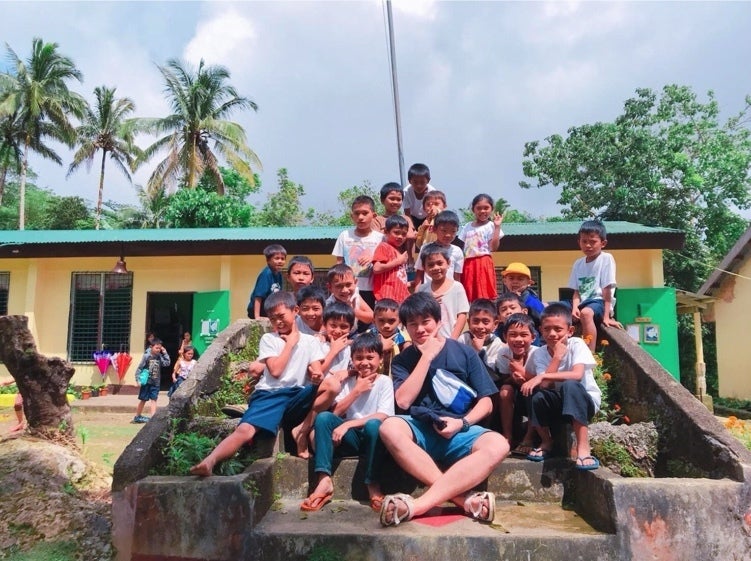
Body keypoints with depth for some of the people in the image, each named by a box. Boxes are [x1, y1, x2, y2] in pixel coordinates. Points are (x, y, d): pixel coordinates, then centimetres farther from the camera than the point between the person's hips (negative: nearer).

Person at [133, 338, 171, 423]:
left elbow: (167, 363, -9)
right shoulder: (147, 356, -11)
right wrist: (138, 379, -14)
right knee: (143, 400, 10)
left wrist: (165, 353, -10)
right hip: (146, 382, -3)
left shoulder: (159, 357, 1)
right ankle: (137, 416, 27)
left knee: (153, 400, -2)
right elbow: (139, 368, -9)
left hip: (155, 383, 3)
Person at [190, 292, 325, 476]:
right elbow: (275, 370, -3)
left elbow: (318, 374, 2)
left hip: (298, 397, 1)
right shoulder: (268, 339, 12)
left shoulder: (311, 341, 15)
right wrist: (290, 342, 4)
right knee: (245, 429, -30)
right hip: (271, 394, -1)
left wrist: (317, 376, -23)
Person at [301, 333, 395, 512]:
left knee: (373, 424, -36)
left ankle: (373, 484, -21)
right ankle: (324, 480, -26)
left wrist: (348, 424, -19)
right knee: (323, 417, -21)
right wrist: (357, 391, -8)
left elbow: (383, 416, -13)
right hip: (350, 437, 3)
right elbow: (336, 413, -1)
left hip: (371, 437, -3)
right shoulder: (348, 382, 9)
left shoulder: (384, 382, -1)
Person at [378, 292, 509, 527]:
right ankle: (464, 498, -33)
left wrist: (461, 423, -14)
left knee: (498, 445, -32)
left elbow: (486, 402, 5)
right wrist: (426, 357, -7)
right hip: (420, 430, 0)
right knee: (390, 427, -34)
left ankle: (419, 504, -39)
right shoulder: (403, 360, 9)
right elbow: (403, 401, -7)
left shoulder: (464, 353, 7)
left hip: (458, 433, 0)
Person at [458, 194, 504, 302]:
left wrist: (497, 227, -13)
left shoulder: (491, 226, 1)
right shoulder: (467, 227, 14)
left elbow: (493, 247, -10)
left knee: (485, 293, -7)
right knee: (469, 295, 4)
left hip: (484, 263, -4)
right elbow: (461, 248, 13)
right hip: (468, 264, 5)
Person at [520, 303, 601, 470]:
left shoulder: (577, 345, -15)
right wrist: (557, 356, -21)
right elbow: (545, 386, -18)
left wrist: (542, 376, -36)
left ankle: (583, 448, -32)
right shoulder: (539, 354, -7)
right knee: (535, 394, -27)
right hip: (559, 403, 3)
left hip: (586, 401, -3)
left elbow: (577, 375, -32)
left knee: (570, 386, -36)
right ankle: (546, 442, -2)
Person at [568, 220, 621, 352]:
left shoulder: (606, 258, -7)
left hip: (600, 302, -7)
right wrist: (575, 308, -13)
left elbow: (607, 290, -12)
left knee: (586, 313, -38)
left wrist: (606, 316, -16)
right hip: (583, 303, 7)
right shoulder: (578, 263, 10)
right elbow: (577, 291, 8)